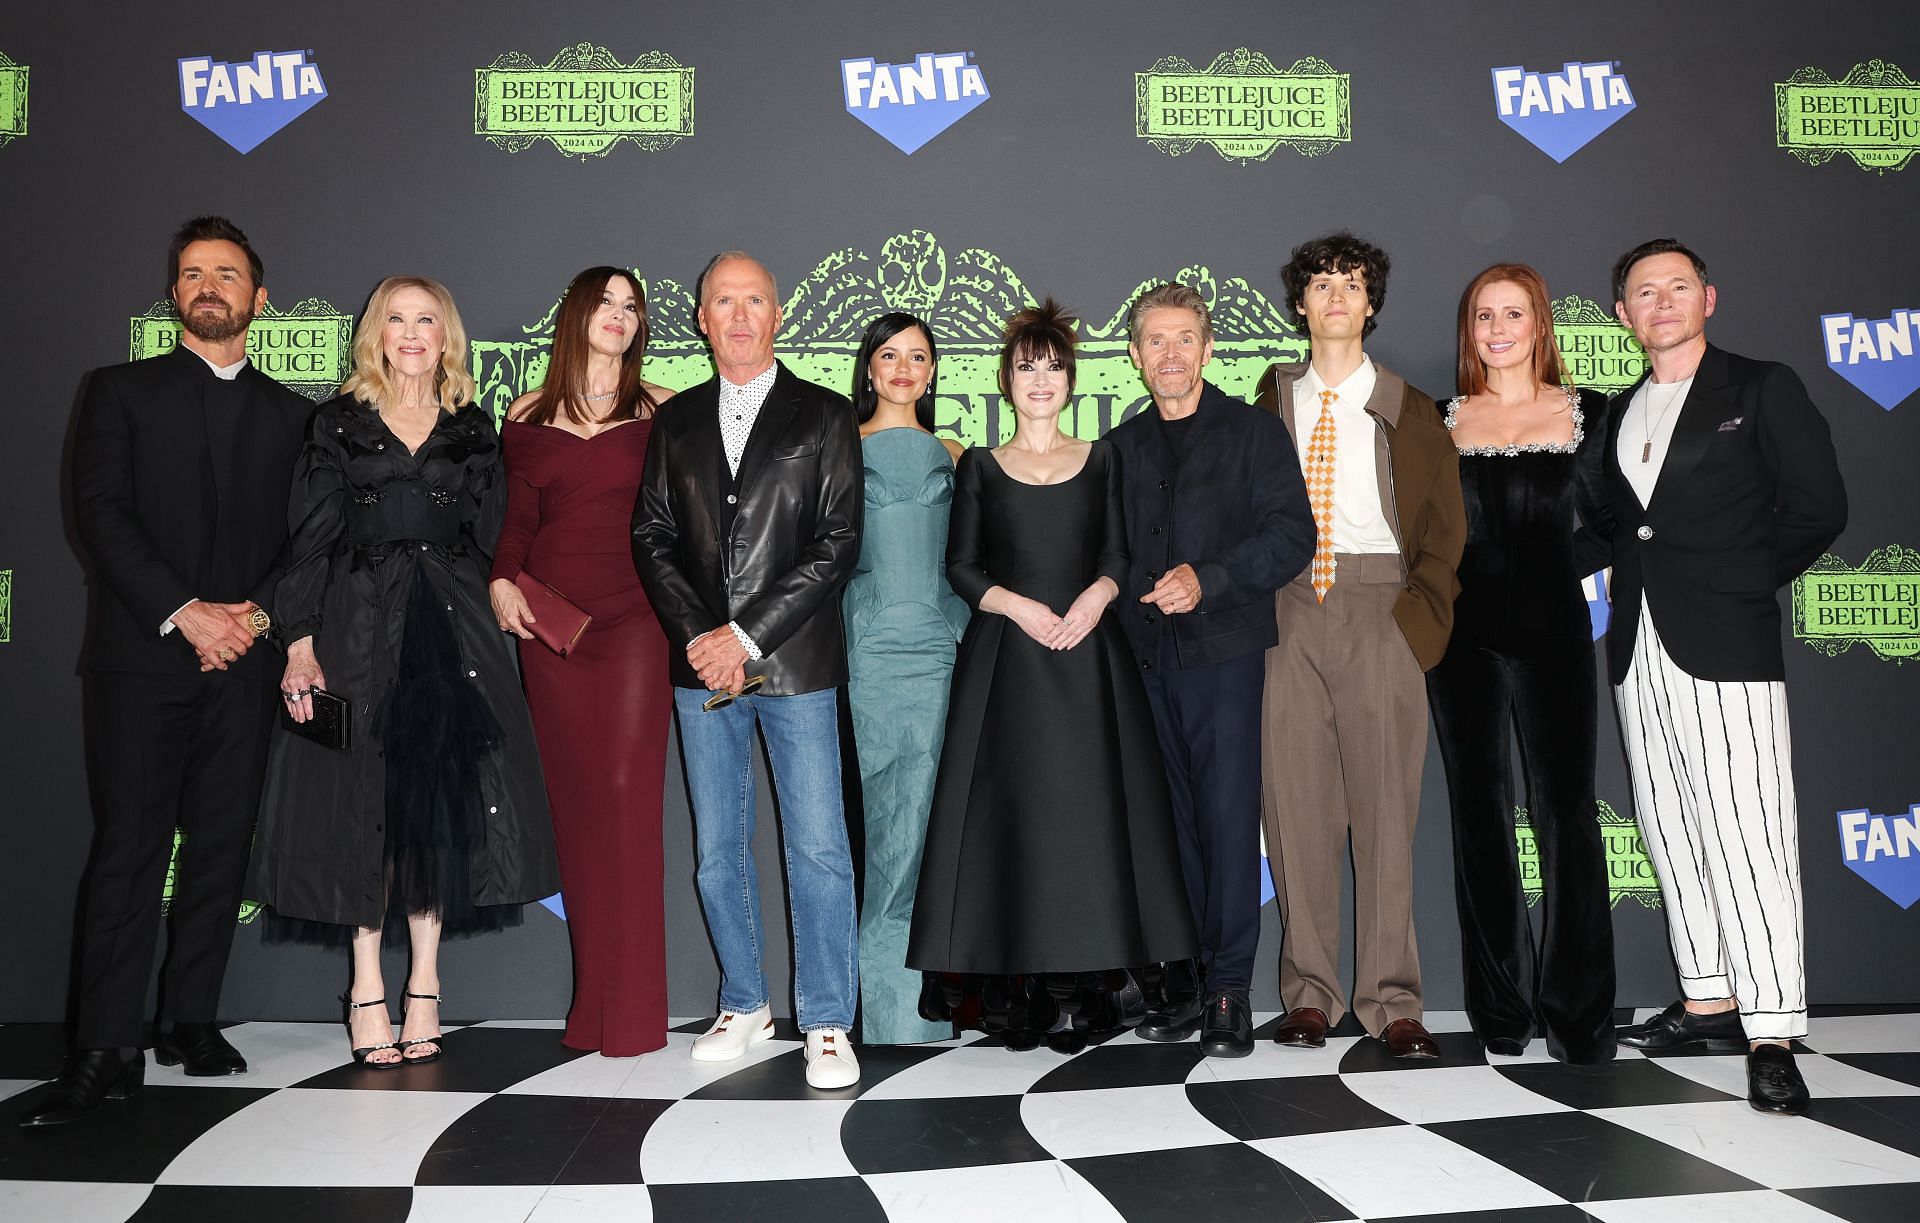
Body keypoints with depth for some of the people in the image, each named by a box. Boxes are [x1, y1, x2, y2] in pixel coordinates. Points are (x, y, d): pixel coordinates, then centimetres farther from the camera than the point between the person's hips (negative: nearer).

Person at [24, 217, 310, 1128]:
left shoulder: (289, 413, 16)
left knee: (221, 847, 4)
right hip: (141, 656, -2)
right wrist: (184, 612, -13)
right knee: (128, 847, -5)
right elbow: (102, 513, -2)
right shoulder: (122, 391, 9)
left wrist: (259, 611, -8)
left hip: (243, 659, 2)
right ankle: (106, 1052, -2)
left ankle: (192, 1020, 14)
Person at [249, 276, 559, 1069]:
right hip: (359, 628, -1)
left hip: (451, 630, 2)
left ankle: (424, 984, 10)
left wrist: (493, 613, -2)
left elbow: (491, 542, 10)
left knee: (444, 799, 0)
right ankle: (367, 989, 7)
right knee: (365, 796, -1)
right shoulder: (339, 424, 7)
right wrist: (301, 643, -8)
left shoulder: (473, 432, 12)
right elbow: (309, 541, 2)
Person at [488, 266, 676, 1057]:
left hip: (634, 619, -2)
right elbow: (517, 521, 15)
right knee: (574, 804, 3)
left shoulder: (661, 411, 7)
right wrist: (501, 581, -3)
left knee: (627, 795, -10)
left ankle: (631, 1011, -3)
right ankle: (591, 1004, 12)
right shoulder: (527, 418, 13)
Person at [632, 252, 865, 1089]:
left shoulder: (823, 416, 2)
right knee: (717, 850, 10)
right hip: (702, 666, 4)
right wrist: (698, 636, -6)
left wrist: (749, 635, -11)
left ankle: (827, 1022, 7)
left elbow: (838, 542, -5)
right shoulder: (676, 422, 13)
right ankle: (744, 1003, 25)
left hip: (795, 665, -3)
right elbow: (652, 536, 9)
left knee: (818, 848, -3)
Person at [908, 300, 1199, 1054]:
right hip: (1005, 657, -1)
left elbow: (1119, 555, 9)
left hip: (1087, 655, 1)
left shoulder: (1101, 460, 13)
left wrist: (1096, 596, -11)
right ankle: (1014, 989, 3)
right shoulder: (980, 467, 10)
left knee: (1085, 811, -3)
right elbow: (960, 567, 5)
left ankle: (1079, 989, 4)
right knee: (1008, 811, -4)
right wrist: (1019, 606, -11)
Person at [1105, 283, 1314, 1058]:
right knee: (1173, 819, 5)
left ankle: (1230, 990, 1)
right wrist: (1129, 606, 4)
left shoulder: (1254, 432, 5)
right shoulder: (1122, 447, 18)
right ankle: (1188, 980, 13)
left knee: (1228, 816, -7)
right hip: (1146, 657, 4)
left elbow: (1292, 536, -4)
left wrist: (1208, 580, -14)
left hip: (1223, 650, -4)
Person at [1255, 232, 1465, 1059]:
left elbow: (1447, 526, 9)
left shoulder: (1409, 411, 11)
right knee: (1296, 800, 0)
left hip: (1379, 612, -1)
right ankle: (1310, 994, 8)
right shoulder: (1274, 399, 14)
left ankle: (1392, 1004, 2)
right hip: (1289, 611, 1)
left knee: (1385, 804, -4)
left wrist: (1421, 614, -3)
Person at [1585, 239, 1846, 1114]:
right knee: (1671, 829, 8)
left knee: (1746, 830, -10)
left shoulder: (1762, 389, 4)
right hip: (1639, 644, 6)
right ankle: (1709, 1001, 19)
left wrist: (1743, 579, -3)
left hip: (1725, 642, -6)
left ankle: (1771, 1034, -7)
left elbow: (1818, 506, -2)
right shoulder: (1620, 412, 19)